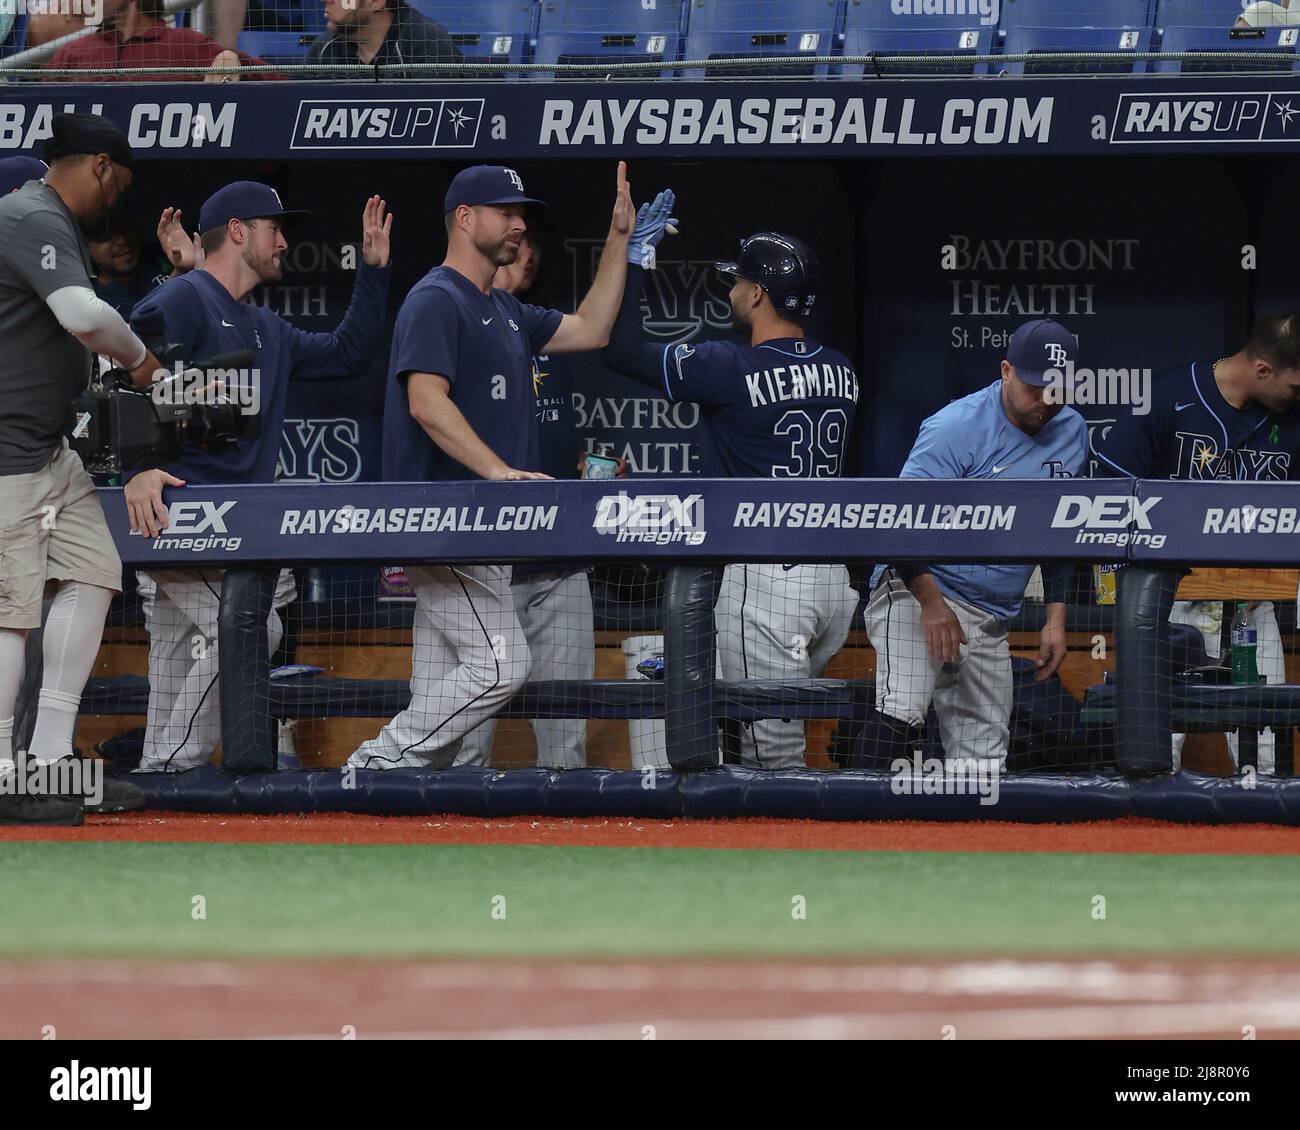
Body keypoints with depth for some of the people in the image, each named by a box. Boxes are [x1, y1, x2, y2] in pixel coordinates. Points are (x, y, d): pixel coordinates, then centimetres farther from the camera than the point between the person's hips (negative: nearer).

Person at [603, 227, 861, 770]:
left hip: (764, 579, -8)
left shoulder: (732, 370, -13)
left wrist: (634, 254, 1)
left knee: (775, 756, -5)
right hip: (833, 578, 8)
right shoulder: (840, 373, 7)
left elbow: (620, 348, -8)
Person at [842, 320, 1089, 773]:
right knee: (902, 713, -30)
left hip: (992, 620, 7)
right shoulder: (958, 426, -13)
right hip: (915, 594, -7)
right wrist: (931, 601, -25)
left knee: (983, 762, 4)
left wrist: (1056, 617, 13)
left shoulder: (1072, 433, 9)